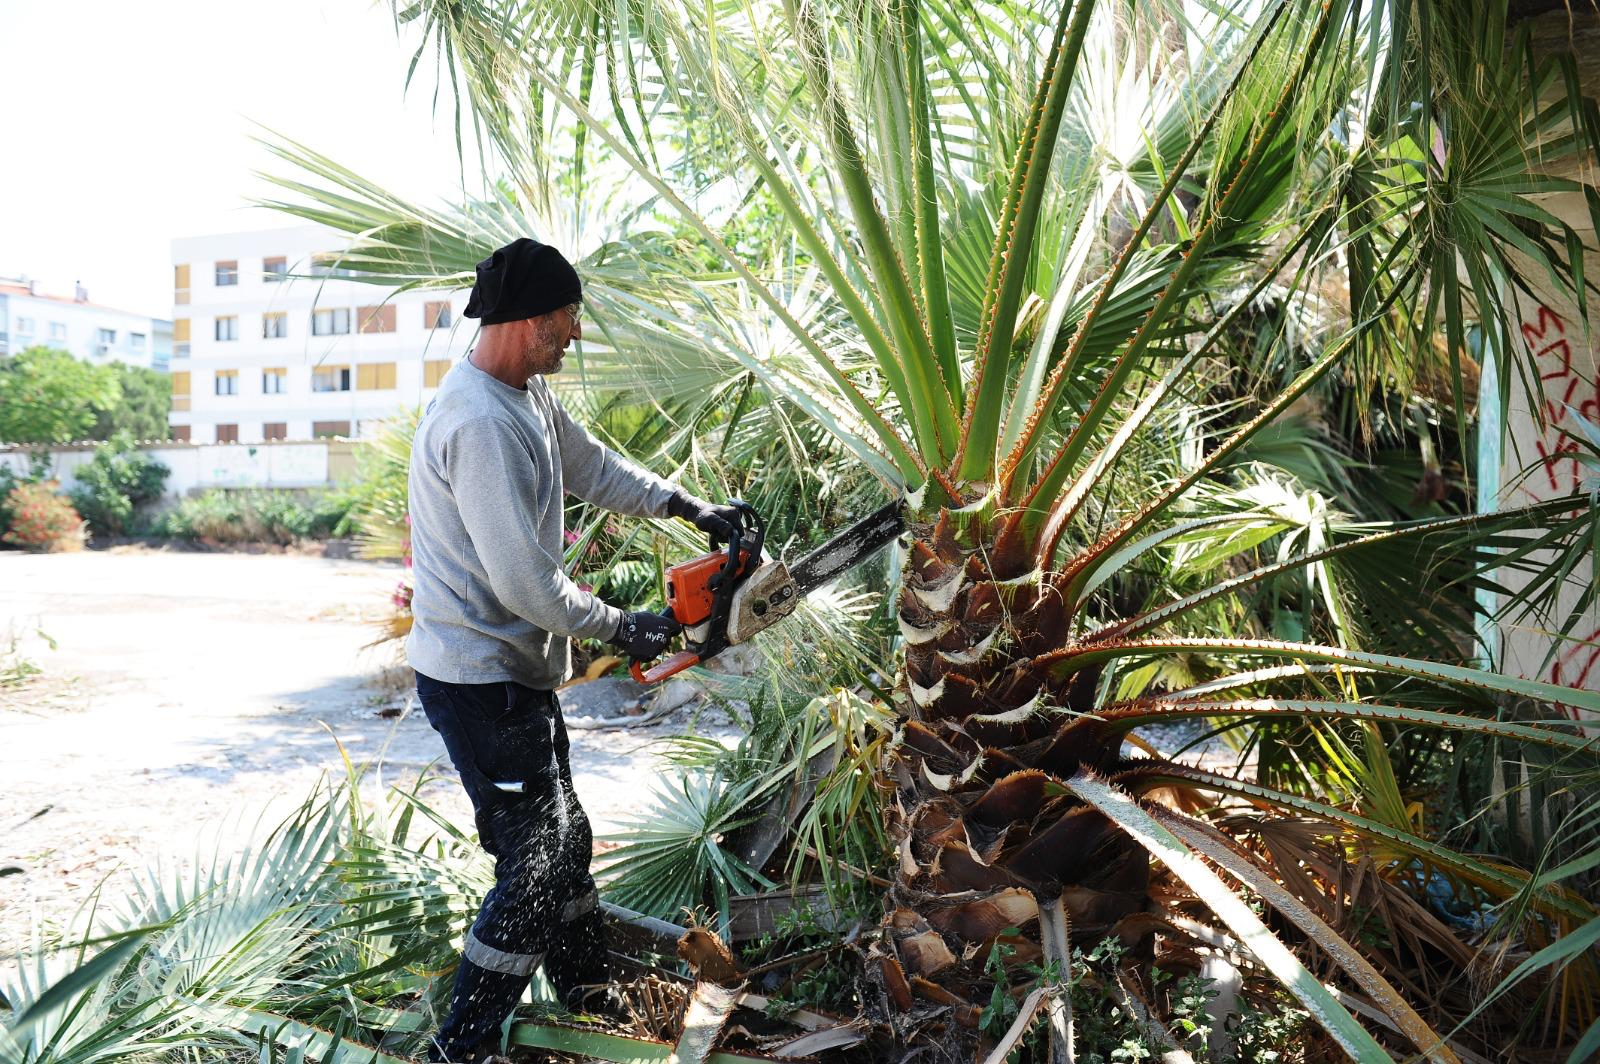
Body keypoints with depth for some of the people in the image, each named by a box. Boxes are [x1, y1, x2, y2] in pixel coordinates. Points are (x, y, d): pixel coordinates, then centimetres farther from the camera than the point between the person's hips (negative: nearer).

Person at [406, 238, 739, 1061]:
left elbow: (592, 467, 22)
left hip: (514, 672, 10)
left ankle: (592, 998, 40)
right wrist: (623, 629, -13)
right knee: (536, 864, -1)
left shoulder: (528, 396, 6)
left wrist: (688, 508, 17)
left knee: (563, 838, 21)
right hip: (478, 681, -10)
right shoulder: (481, 424, -27)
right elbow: (525, 582, -27)